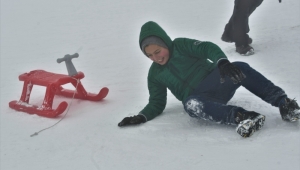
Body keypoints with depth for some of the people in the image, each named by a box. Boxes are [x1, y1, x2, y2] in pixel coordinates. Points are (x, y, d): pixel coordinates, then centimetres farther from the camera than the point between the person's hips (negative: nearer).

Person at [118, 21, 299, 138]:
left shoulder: (180, 46, 4)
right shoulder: (154, 74, 16)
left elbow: (207, 48, -12)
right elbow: (157, 104, 19)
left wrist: (222, 61, -35)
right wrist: (141, 117, -2)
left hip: (217, 82, -1)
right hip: (199, 98, 1)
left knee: (241, 68, -33)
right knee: (192, 105, -38)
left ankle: (283, 102, -38)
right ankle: (241, 116, -58)